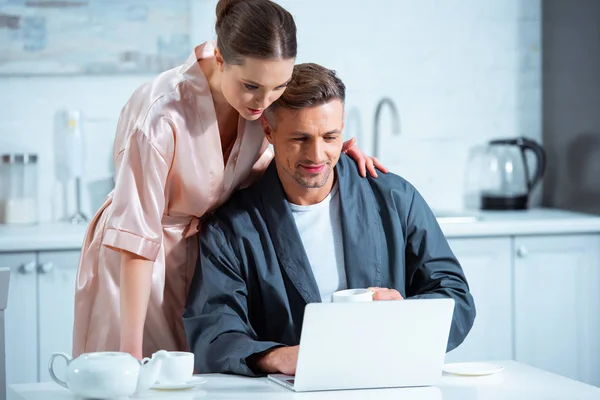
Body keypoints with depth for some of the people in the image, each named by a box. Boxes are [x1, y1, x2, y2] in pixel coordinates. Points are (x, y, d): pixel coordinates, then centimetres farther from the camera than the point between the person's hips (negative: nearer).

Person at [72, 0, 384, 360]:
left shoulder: (255, 95, -14)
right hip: (140, 268, -5)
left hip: (210, 250, 6)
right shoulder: (160, 117, -31)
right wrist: (132, 351, -26)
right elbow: (136, 239, -27)